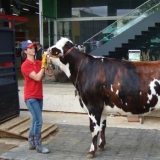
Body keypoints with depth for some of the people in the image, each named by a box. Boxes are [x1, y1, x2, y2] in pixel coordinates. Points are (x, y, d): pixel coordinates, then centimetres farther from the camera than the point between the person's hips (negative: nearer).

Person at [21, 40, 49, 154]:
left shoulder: (39, 63, 8)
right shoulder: (25, 65, -12)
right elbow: (37, 77, -20)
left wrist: (48, 61, -15)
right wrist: (44, 65, -19)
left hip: (39, 96, 7)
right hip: (31, 97, -7)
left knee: (35, 120, 14)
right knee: (38, 121, -9)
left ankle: (32, 143, 26)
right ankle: (38, 146, 3)